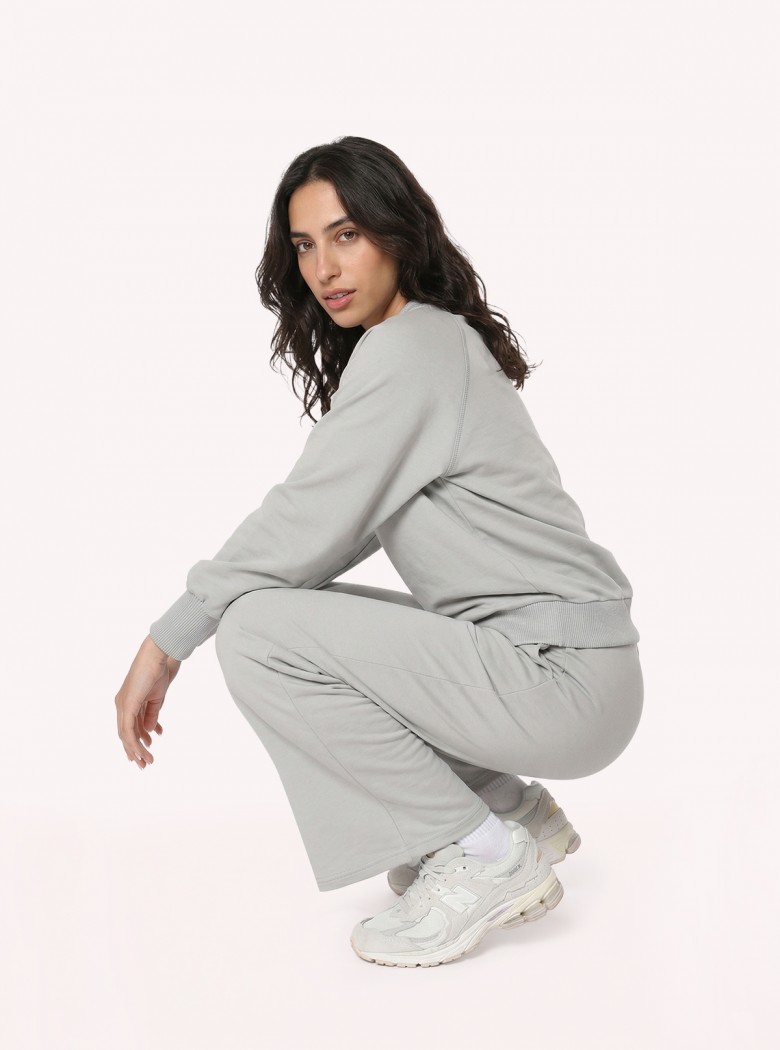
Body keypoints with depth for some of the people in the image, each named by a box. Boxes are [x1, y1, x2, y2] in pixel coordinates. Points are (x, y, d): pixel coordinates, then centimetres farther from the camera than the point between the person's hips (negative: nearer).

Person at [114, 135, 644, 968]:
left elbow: (302, 526, -16)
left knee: (257, 634, -15)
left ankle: (479, 853, -5)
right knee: (289, 612, 16)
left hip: (564, 679, -10)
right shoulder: (435, 339, 16)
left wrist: (166, 645, -5)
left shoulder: (407, 351, -14)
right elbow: (338, 532, 16)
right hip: (544, 657, 10)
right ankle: (511, 810, 15)